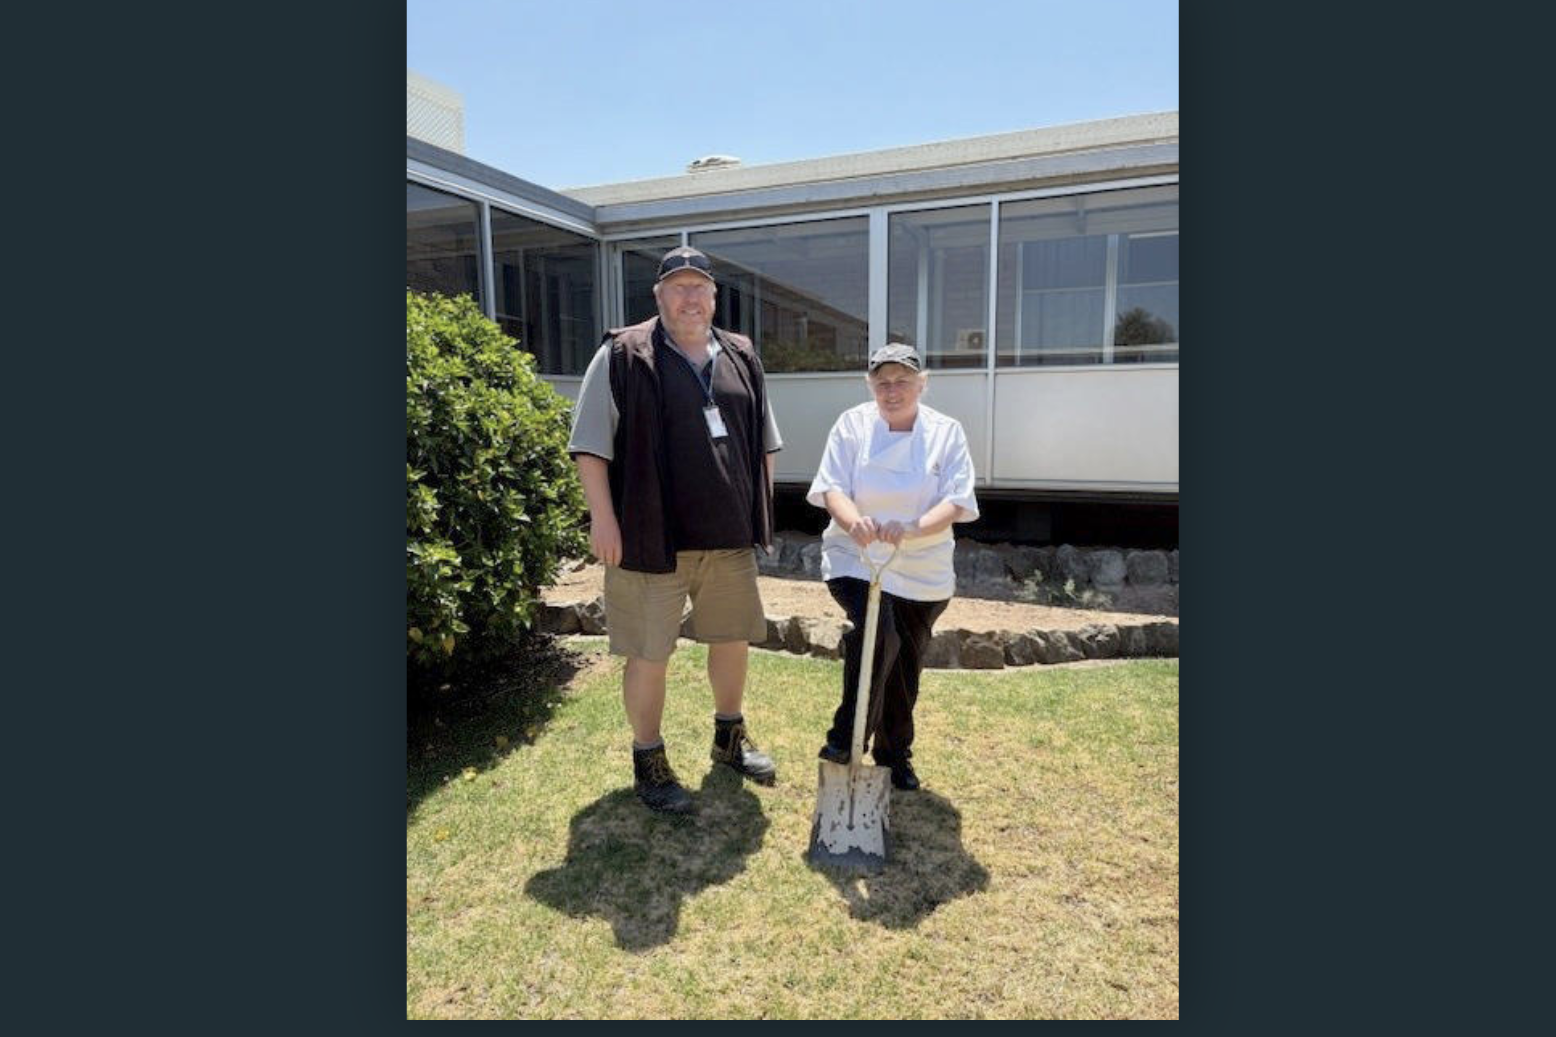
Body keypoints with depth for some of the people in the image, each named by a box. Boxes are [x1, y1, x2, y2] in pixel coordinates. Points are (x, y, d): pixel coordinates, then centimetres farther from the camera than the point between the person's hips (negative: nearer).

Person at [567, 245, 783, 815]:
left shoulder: (741, 357, 9)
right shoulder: (623, 356, -7)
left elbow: (763, 441, 17)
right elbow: (590, 444, -8)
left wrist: (761, 509, 13)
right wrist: (603, 516, -13)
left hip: (729, 535, 5)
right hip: (653, 536, -5)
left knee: (733, 637, 17)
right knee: (649, 654, 5)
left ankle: (730, 736, 40)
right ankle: (648, 760, 25)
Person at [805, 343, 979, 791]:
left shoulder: (946, 432, -3)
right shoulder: (852, 424, -3)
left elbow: (956, 502, -11)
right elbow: (832, 488, -11)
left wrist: (913, 528, -31)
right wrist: (853, 521, -34)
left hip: (923, 573, 2)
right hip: (856, 560, -2)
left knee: (906, 667, 12)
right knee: (877, 633, -28)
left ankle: (895, 756, 35)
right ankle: (846, 738, -8)